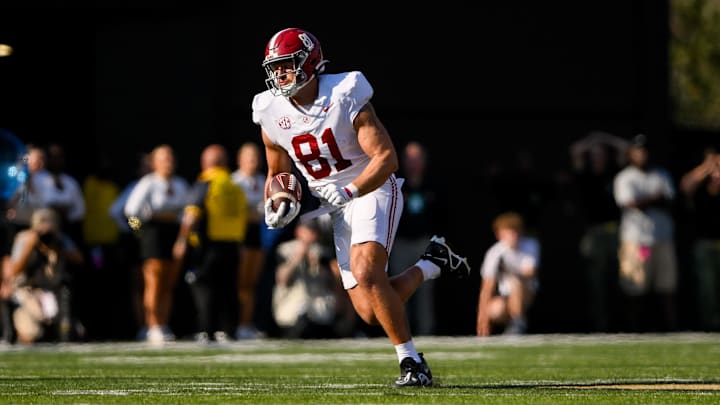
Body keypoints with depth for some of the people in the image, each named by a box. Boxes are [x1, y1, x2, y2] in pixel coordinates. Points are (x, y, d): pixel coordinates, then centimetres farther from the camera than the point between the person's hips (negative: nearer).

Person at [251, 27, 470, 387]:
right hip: (339, 208, 6)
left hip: (374, 190, -6)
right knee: (371, 313, -3)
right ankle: (431, 264, 23)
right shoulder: (272, 116, -2)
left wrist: (349, 191, -32)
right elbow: (277, 174, 15)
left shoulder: (345, 98, -17)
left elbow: (387, 158, -20)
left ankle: (412, 362, -19)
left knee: (365, 274, -29)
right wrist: (275, 206, -6)